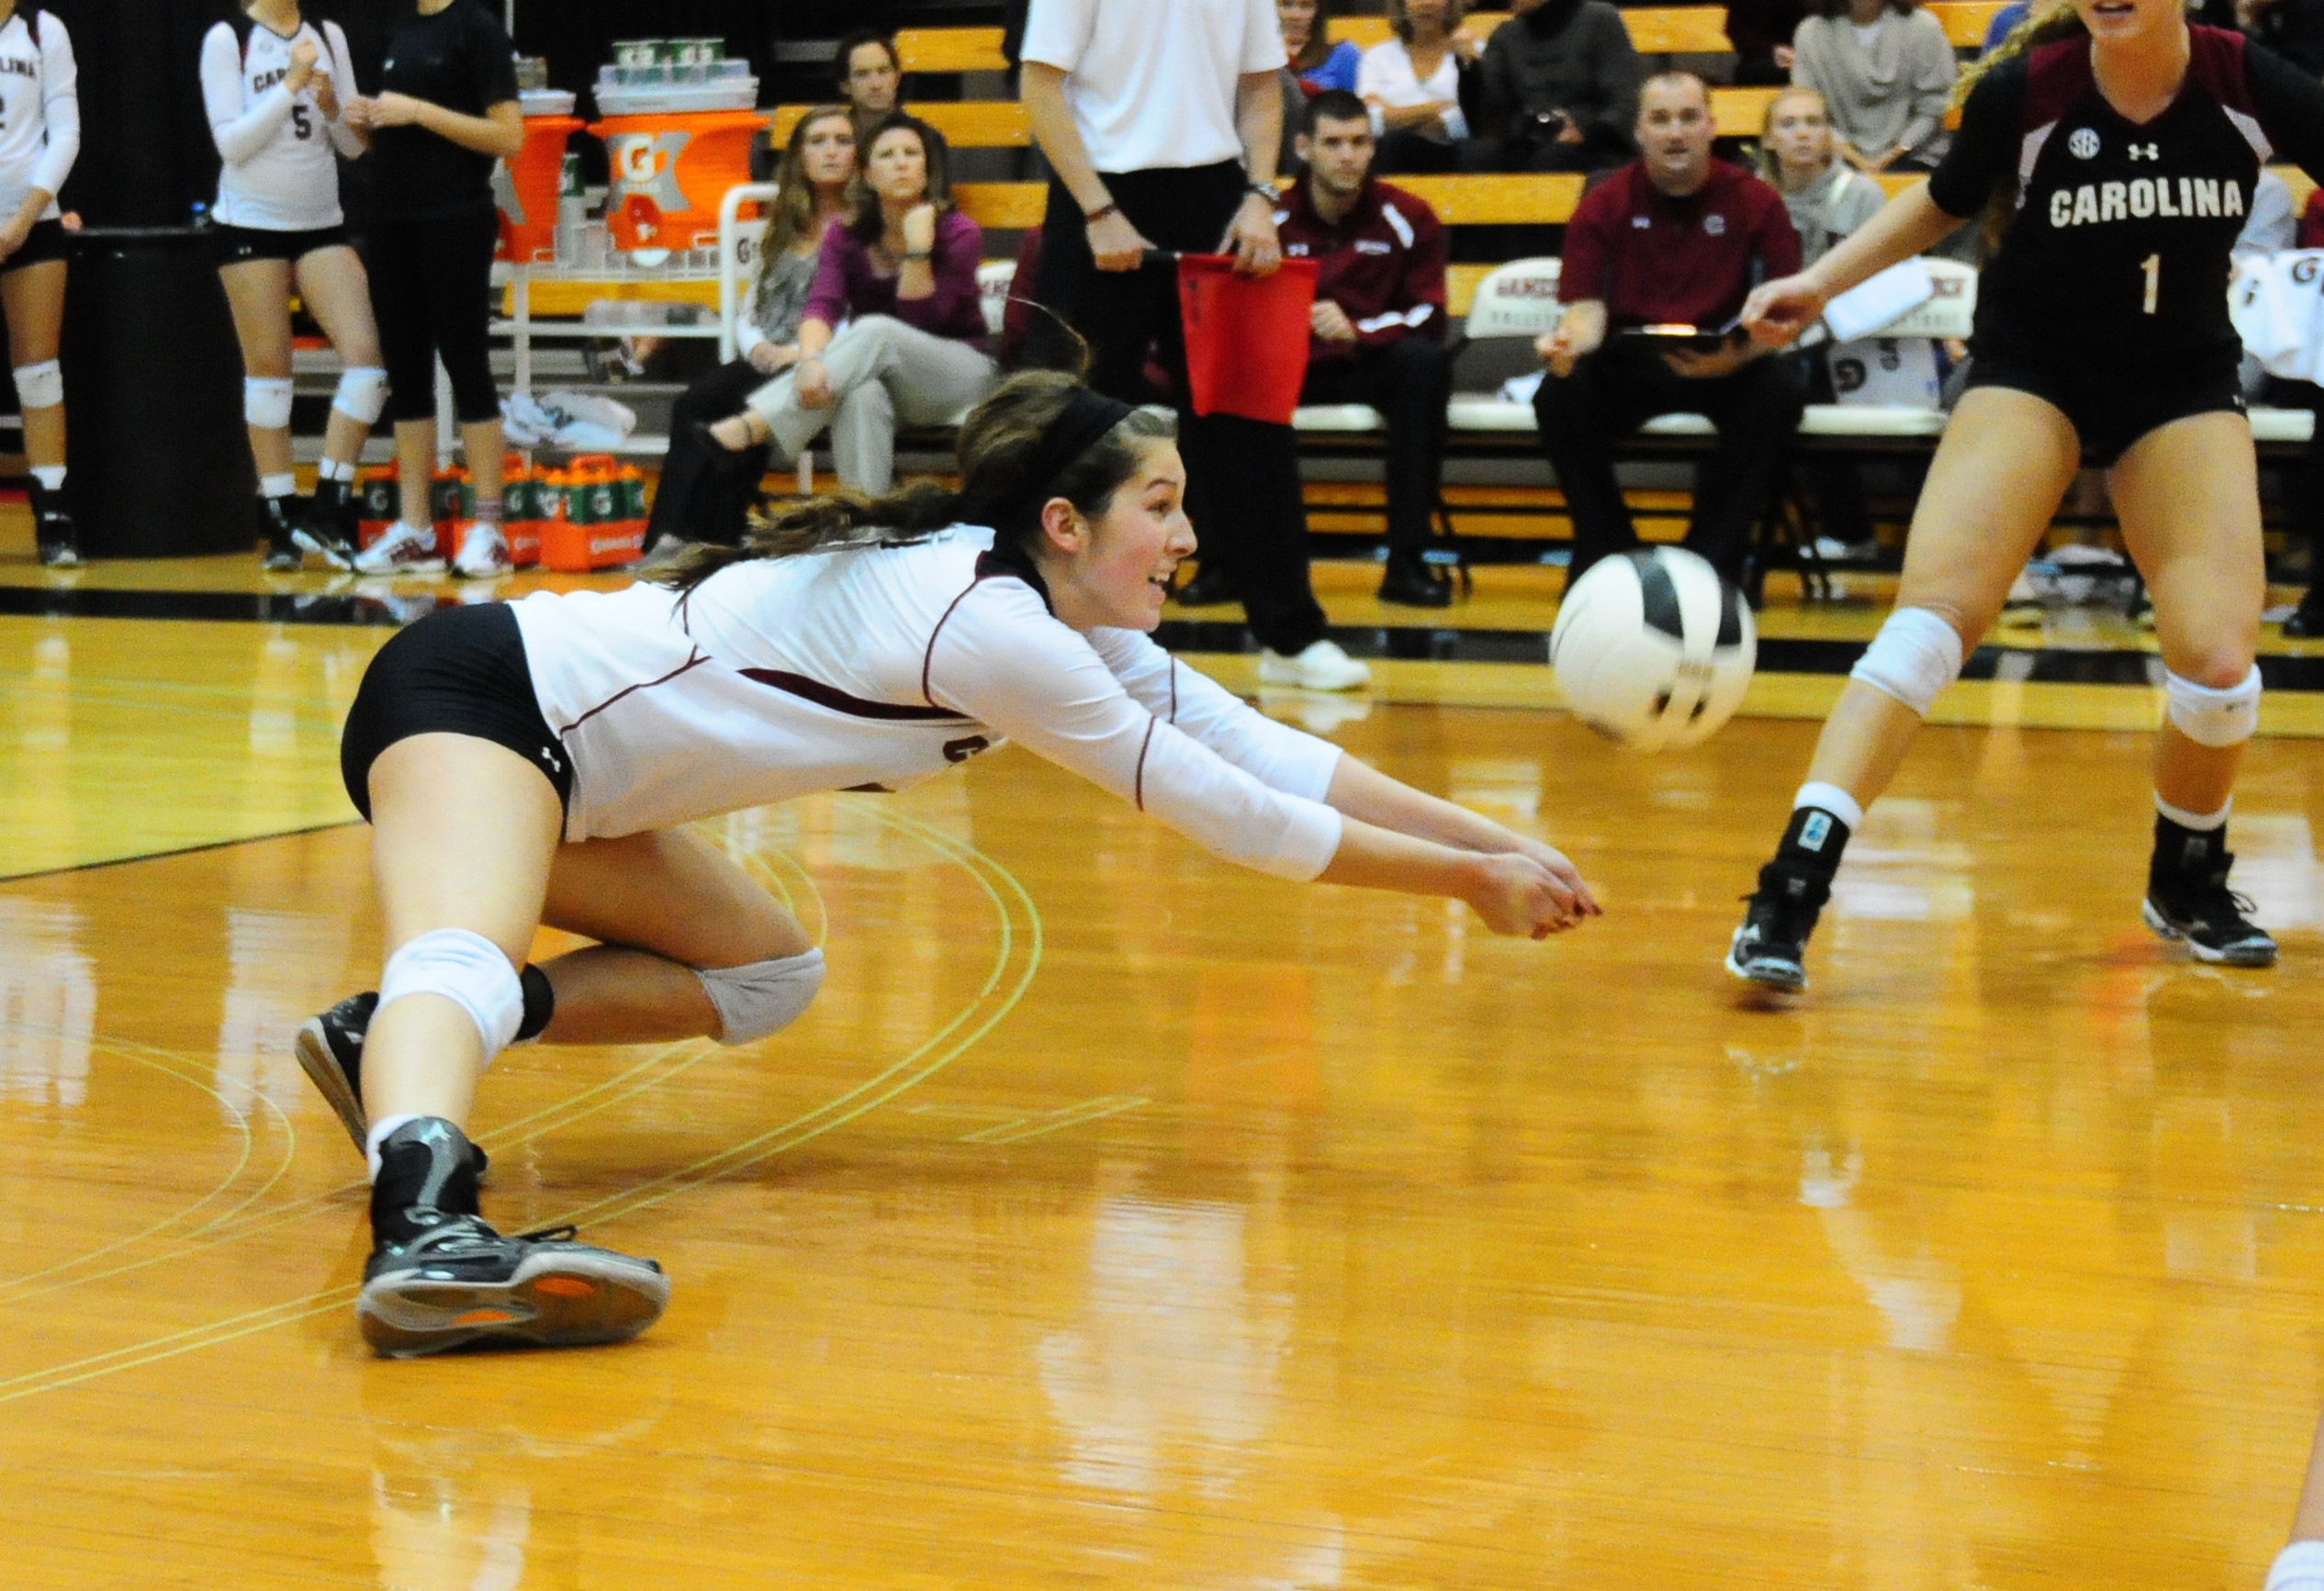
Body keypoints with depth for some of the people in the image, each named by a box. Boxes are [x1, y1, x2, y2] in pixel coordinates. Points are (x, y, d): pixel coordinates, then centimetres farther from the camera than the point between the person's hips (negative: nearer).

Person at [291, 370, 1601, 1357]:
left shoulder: (1079, 628, 8)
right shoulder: (990, 623, -19)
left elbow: (1265, 751, 8)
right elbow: (1230, 814, -15)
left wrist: (1498, 840, 3)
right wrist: (1466, 880, -7)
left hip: (562, 765, 10)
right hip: (479, 691, -10)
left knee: (765, 977, 21)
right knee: (468, 958, -36)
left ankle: (394, 1043, 9)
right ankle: (425, 1234, -66)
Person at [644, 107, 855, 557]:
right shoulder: (783, 227, 24)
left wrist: (805, 351, -18)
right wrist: (757, 347, -2)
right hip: (765, 362, 6)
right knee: (693, 404, -25)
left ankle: (709, 543, -32)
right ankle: (668, 538, -34)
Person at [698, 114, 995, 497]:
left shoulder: (958, 234, -8)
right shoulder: (846, 238, 1)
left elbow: (921, 321, -15)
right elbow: (821, 307, -17)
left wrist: (917, 248, -27)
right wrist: (810, 360, -39)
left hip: (960, 376, -2)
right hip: (888, 381, 2)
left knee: (876, 332, -35)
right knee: (861, 394, -39)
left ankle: (749, 430, -49)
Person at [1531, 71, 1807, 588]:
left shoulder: (1755, 202, 0)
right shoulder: (1603, 206, 3)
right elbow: (1587, 310, -3)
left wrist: (1739, 356, -28)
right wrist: (1569, 342, -29)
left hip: (1722, 370, 0)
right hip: (1624, 369, 0)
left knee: (1778, 390, -31)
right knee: (1559, 395, -29)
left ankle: (1712, 559, -18)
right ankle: (1605, 552, -10)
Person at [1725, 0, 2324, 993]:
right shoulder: (2025, 91, -15)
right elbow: (1943, 203, 4)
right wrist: (1819, 283, -5)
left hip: (2185, 384, 1)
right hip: (2032, 365, -1)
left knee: (2217, 662, -12)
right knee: (1935, 614, -20)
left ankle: (2188, 886, 19)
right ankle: (1790, 892, -25)